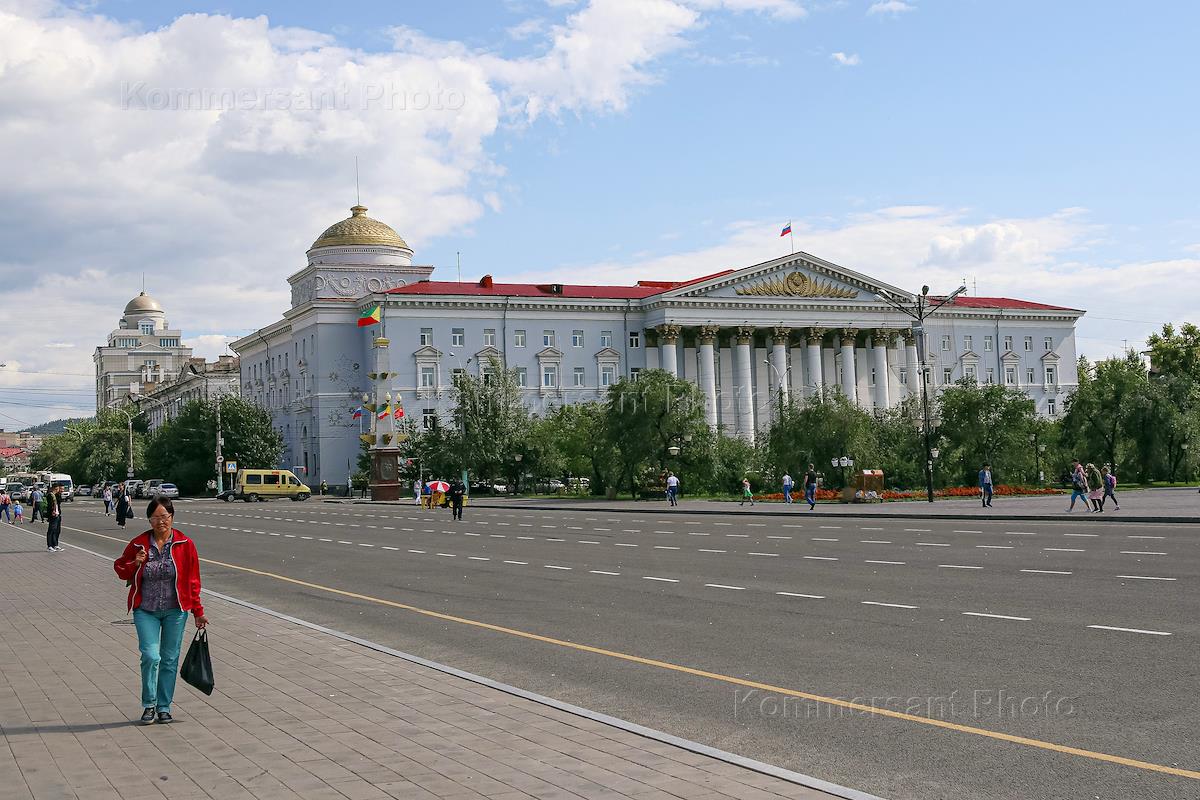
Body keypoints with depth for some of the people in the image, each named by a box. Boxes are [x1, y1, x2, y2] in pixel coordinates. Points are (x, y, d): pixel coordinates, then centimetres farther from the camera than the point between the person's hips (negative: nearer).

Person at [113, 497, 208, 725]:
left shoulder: (185, 544, -2)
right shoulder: (138, 543, -1)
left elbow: (193, 580, 3)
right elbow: (120, 569, 10)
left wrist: (198, 612, 5)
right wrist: (135, 564, -12)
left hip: (175, 611, 0)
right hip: (146, 611, 0)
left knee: (169, 659, 5)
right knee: (151, 656, -11)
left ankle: (164, 707, 19)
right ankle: (149, 705, 7)